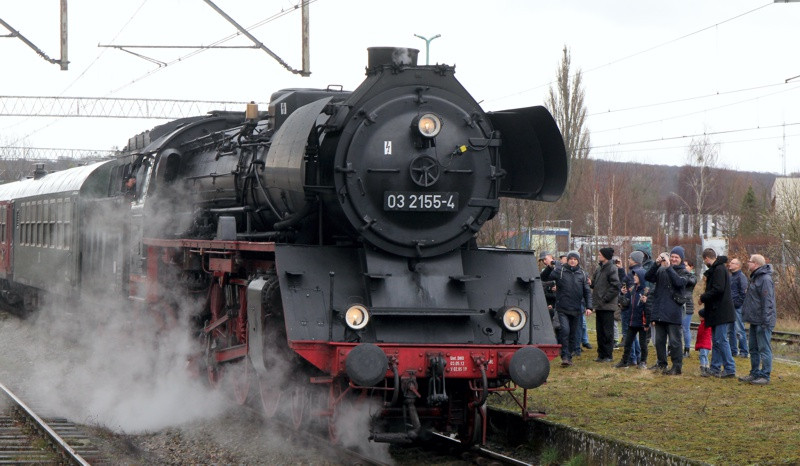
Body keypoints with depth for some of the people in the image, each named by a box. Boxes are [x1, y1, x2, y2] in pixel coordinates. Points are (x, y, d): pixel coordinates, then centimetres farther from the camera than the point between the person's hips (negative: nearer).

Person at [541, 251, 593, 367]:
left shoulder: (582, 274, 7)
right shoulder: (560, 271, -1)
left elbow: (587, 291, 9)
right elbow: (544, 277, -6)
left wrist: (588, 306, 0)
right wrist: (549, 267, -23)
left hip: (576, 309, 3)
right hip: (562, 308, -3)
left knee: (573, 334, 9)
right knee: (564, 330, -17)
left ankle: (569, 356, 20)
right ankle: (564, 356, -12)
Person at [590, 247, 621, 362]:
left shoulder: (611, 269, -10)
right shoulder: (599, 269, 15)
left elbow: (616, 287, -17)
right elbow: (594, 285, 23)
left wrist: (605, 298, -16)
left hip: (607, 306, -8)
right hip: (599, 305, 8)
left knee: (607, 331, -3)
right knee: (600, 331, 11)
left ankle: (608, 355, 1)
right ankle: (601, 354, 16)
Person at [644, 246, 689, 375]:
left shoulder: (683, 272, 0)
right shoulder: (661, 270, 12)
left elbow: (679, 282, -20)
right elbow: (648, 277, -1)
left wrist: (668, 267, -23)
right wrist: (656, 264, -13)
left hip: (673, 313, -5)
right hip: (659, 311, 5)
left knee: (674, 341, -4)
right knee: (659, 340, 13)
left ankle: (677, 367, -2)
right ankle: (661, 363, 23)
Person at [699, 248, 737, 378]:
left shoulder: (719, 269, -14)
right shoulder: (715, 269, 17)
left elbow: (718, 289, -23)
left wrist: (703, 298, -12)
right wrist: (705, 298, 10)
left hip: (721, 312, -11)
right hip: (716, 312, 11)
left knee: (721, 340, -10)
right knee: (716, 340, 13)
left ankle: (730, 369, -8)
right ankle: (715, 368, 18)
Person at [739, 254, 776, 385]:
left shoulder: (765, 279, -17)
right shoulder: (755, 278, 16)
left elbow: (768, 302, -21)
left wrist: (765, 321, -23)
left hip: (762, 322, -11)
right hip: (754, 321, 11)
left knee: (764, 349, -6)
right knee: (754, 349, 16)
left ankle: (765, 376, -3)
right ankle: (755, 374, 24)